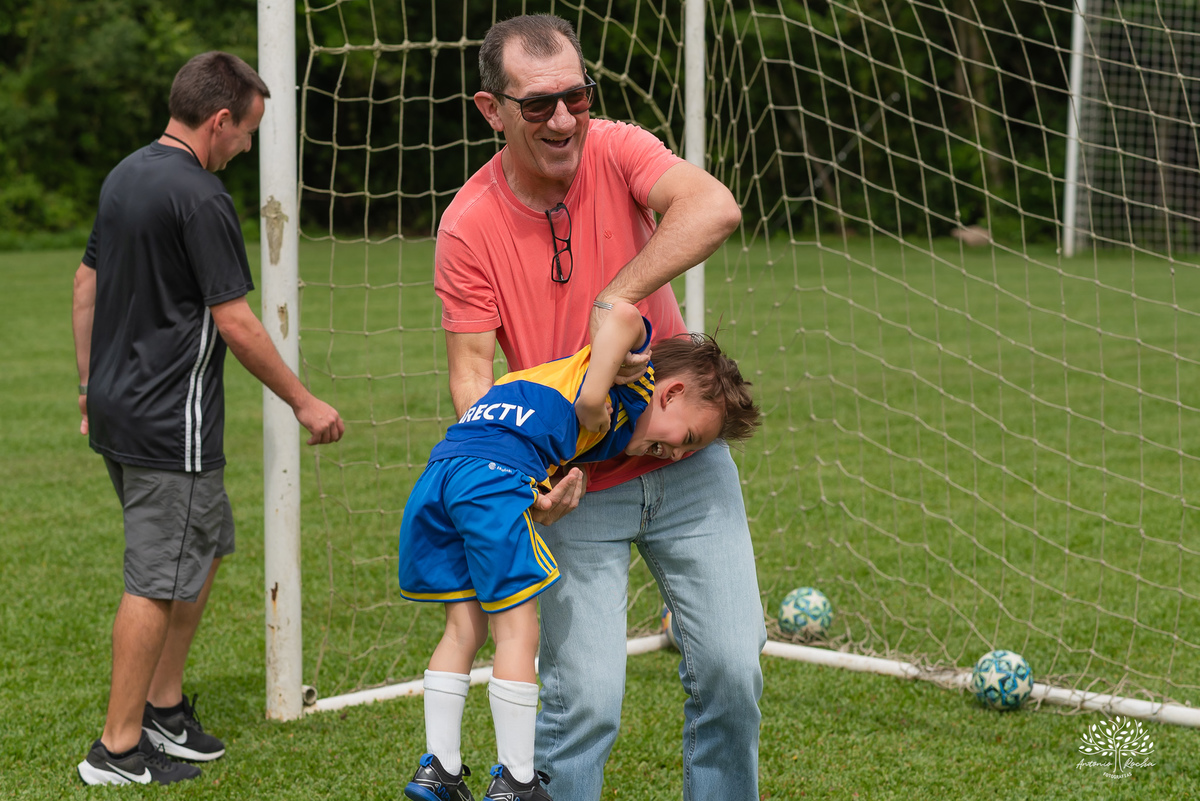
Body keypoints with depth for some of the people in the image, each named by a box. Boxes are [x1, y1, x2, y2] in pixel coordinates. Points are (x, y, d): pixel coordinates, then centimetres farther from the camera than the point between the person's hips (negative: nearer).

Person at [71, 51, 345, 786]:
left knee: (206, 547, 20)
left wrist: (91, 383, 24)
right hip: (170, 423, -10)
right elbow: (234, 323, -17)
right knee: (159, 583, -2)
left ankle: (165, 707, 25)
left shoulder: (124, 176, 11)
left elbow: (87, 285, 18)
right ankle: (119, 748, 3)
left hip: (116, 406, 10)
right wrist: (305, 403, -8)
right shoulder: (200, 198, -17)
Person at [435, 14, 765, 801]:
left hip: (685, 457, 2)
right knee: (584, 699, -7)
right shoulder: (469, 225, -11)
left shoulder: (616, 151, -10)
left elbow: (715, 208, -29)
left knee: (731, 669, 0)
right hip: (578, 483, -1)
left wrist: (615, 301, -35)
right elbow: (471, 372, -11)